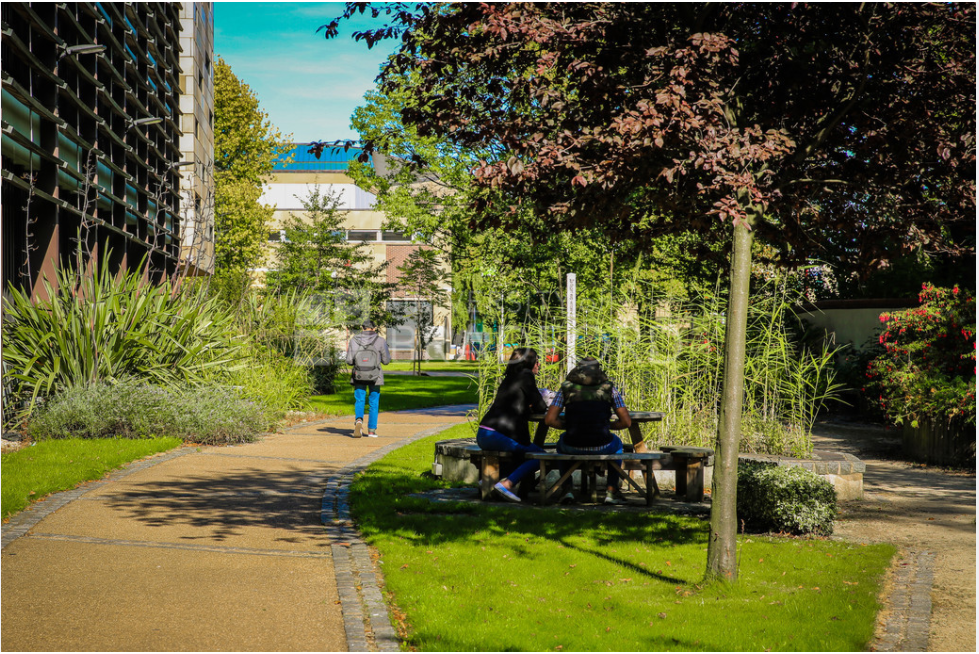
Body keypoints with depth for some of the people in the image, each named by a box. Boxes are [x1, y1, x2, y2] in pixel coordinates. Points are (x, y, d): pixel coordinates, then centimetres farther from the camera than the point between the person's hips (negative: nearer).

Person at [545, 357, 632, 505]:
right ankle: (611, 492, 27)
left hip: (573, 448, 1)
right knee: (617, 443, 37)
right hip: (601, 447, 0)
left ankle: (567, 490, 27)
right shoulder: (609, 388, 5)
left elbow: (549, 420, 0)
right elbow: (626, 422, 2)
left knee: (561, 442, 39)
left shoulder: (566, 388, 7)